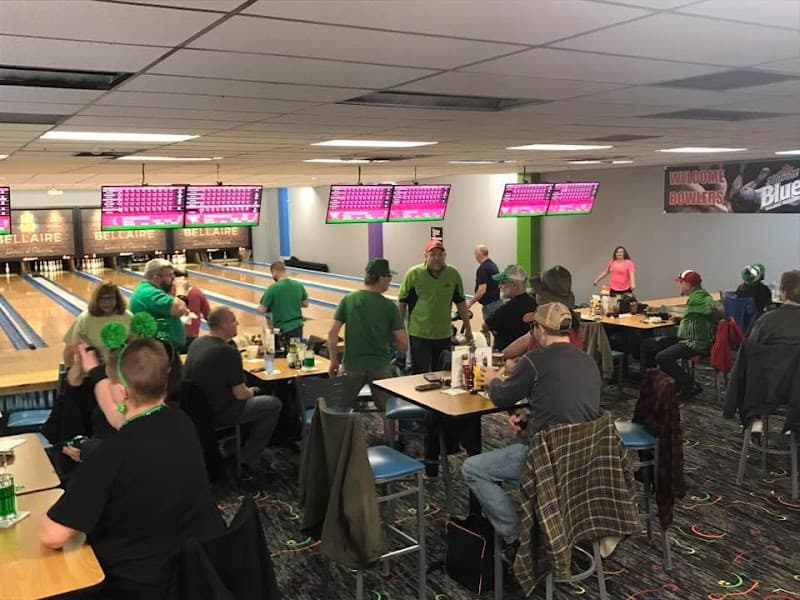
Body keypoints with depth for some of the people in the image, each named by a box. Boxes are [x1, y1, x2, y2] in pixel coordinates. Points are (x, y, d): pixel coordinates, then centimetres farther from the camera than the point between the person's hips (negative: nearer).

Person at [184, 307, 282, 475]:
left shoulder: (196, 343, 2)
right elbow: (240, 394, -21)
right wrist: (251, 392, 2)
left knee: (251, 394, 30)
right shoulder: (229, 352, -24)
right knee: (274, 403, 6)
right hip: (219, 413, -9)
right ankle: (248, 460, 11)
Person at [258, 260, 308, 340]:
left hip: (282, 329, -4)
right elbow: (305, 304, 12)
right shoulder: (299, 285, -1)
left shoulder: (272, 289, -15)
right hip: (298, 327, 5)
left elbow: (262, 310, -10)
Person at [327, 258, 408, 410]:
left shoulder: (348, 300, -2)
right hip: (381, 367, -1)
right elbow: (402, 342, -9)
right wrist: (401, 357, 12)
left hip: (352, 366, 2)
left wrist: (333, 361, 5)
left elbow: (333, 333, -5)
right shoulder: (389, 306, -7)